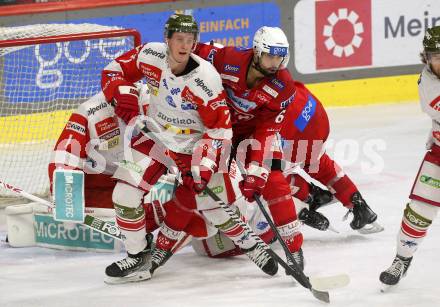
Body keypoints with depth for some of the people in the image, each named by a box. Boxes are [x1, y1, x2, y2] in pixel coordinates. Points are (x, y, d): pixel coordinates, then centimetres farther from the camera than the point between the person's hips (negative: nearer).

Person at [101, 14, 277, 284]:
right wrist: (123, 96, -15)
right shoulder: (151, 55, -15)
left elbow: (220, 127, -19)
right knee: (126, 193, -13)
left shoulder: (206, 78, -25)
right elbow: (114, 71, 2)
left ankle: (249, 244, 24)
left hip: (196, 145, -3)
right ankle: (138, 257, 5)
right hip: (156, 138, 3)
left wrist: (205, 163, -27)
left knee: (217, 207, -5)